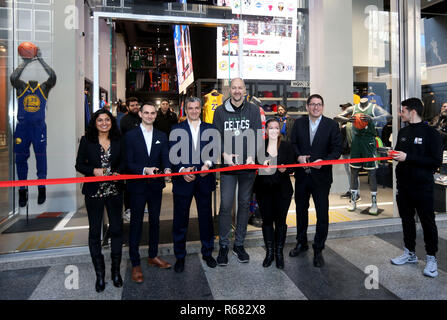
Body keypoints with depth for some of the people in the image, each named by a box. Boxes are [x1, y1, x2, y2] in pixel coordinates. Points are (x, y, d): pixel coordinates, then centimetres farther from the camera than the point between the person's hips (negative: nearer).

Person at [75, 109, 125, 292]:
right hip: (94, 192, -1)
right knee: (94, 232, 6)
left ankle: (116, 270, 21)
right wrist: (93, 170, -16)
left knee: (116, 229, 5)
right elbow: (79, 164, 1)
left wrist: (118, 172, -8)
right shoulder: (86, 140, 0)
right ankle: (99, 273, 20)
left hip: (114, 191, 2)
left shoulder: (118, 141, 5)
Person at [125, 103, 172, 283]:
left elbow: (165, 158, -2)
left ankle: (153, 256, 31)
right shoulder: (131, 135, -2)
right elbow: (129, 162, -8)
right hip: (137, 186, -3)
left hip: (156, 185, 4)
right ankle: (135, 264, 14)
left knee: (155, 221, 15)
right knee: (136, 224, 4)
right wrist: (144, 170, -25)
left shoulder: (161, 136, 8)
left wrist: (167, 169, -25)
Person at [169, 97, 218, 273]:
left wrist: (208, 164, -18)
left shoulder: (210, 129, 8)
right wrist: (182, 170, -19)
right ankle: (180, 256, 25)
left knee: (206, 218, 12)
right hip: (183, 179, -1)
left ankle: (207, 253, 31)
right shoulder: (176, 129, 4)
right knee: (180, 220, 7)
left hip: (204, 179, 1)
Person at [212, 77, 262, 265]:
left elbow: (257, 136, 0)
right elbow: (217, 136, 1)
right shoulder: (220, 111, 5)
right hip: (227, 165, -1)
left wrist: (251, 156, -15)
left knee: (245, 205, 9)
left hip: (248, 165, 1)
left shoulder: (253, 110, 6)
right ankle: (223, 246, 13)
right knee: (226, 205, -2)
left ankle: (239, 244, 23)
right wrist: (224, 154, -15)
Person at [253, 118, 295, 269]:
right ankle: (269, 252, 24)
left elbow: (292, 167, 0)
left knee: (280, 221, 5)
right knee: (267, 220, 8)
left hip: (282, 189, 0)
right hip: (264, 188, 1)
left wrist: (284, 169, -22)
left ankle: (279, 252, 22)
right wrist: (262, 166, -17)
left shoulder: (287, 146, 2)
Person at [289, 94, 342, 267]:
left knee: (323, 215, 1)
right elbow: (293, 143, 9)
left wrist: (324, 161, -20)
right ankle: (301, 243, 38)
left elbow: (337, 149, -4)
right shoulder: (299, 123, 5)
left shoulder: (331, 125, -2)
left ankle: (318, 250, 20)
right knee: (301, 210, 18)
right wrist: (298, 156, -10)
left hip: (321, 176, -3)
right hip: (302, 175, 3)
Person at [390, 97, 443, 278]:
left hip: (422, 187, -6)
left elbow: (437, 161, -17)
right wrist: (395, 155, -2)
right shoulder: (403, 132, 11)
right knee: (407, 219, 14)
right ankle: (410, 253, 28)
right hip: (403, 185, 6)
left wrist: (408, 157, -22)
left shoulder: (430, 133, -10)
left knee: (428, 222, 5)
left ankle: (431, 258, 19)